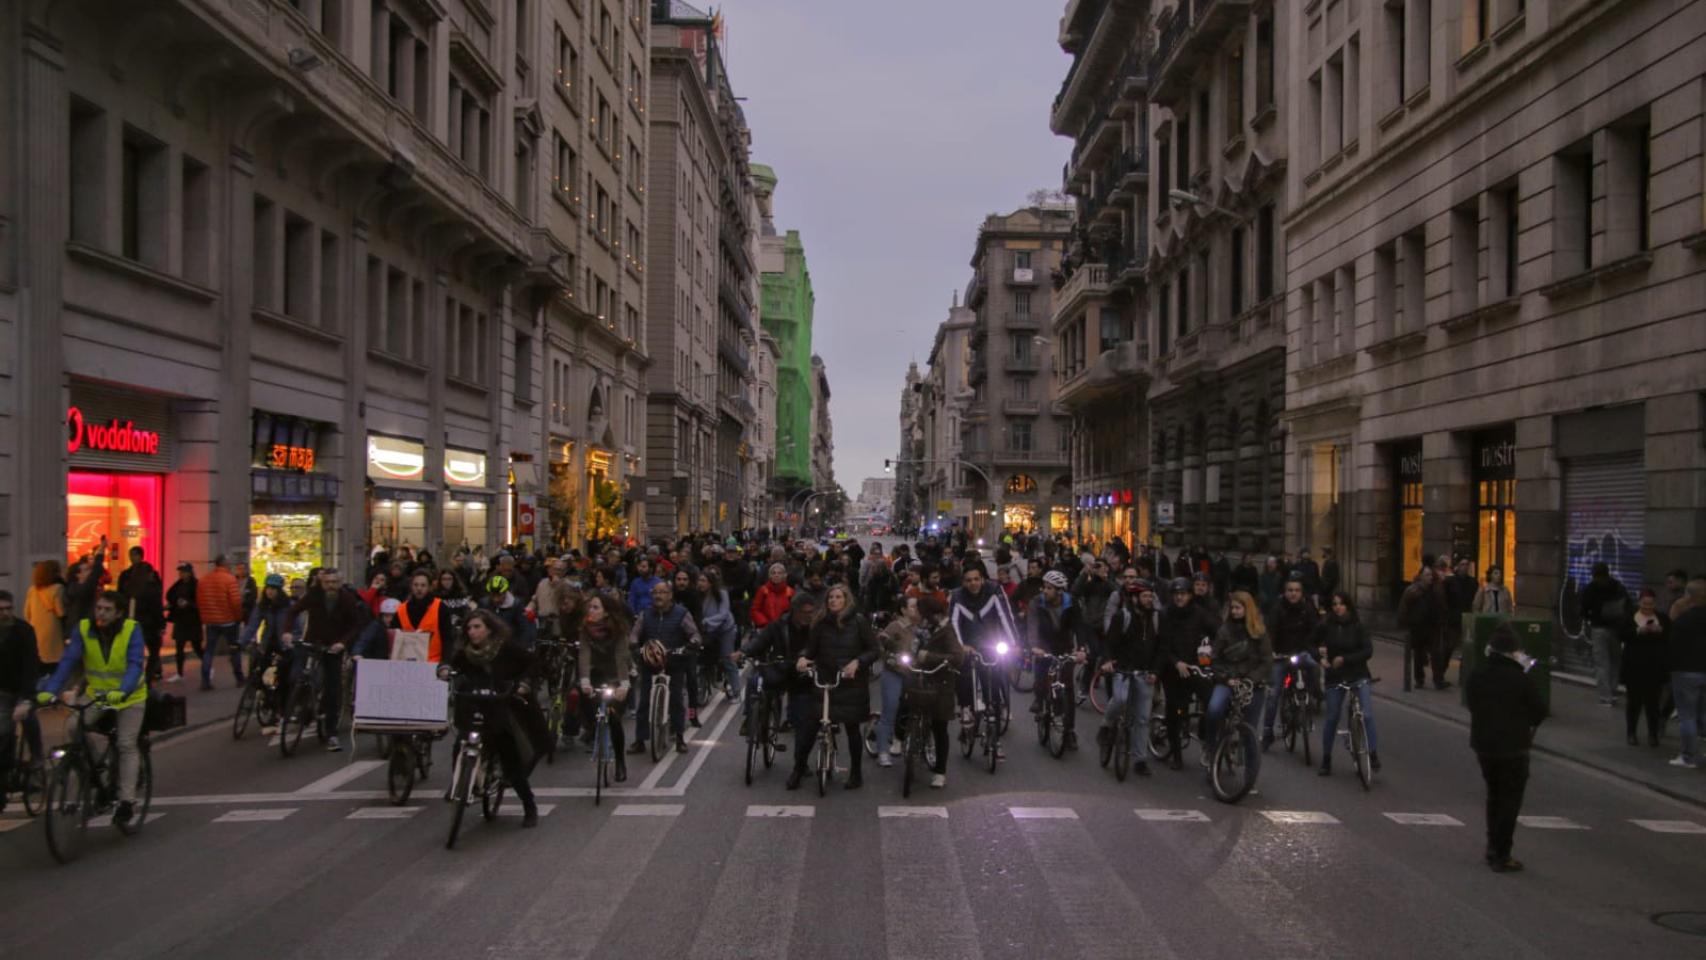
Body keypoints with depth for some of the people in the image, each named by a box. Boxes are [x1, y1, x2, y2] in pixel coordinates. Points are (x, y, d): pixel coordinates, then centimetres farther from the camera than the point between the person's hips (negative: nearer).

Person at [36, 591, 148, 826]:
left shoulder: (131, 630, -18)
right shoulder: (83, 629, -12)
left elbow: (135, 665, -27)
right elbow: (67, 662, -19)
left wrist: (121, 692, -44)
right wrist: (49, 690, -34)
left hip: (129, 697, -3)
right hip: (96, 694, 3)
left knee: (126, 745, -8)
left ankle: (127, 800, -1)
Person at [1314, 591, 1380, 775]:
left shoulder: (1358, 627, -7)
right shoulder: (1325, 626, -5)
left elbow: (1368, 651, -11)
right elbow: (1311, 643, 9)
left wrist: (1344, 659, -19)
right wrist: (1319, 655, -10)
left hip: (1358, 676, -1)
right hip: (1335, 677, 1)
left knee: (1367, 714, -13)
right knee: (1331, 718, 6)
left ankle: (1373, 753, -2)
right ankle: (1326, 758, 18)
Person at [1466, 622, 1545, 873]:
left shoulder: (1475, 676, -2)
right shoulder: (1519, 679, -16)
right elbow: (1539, 713, -7)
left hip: (1483, 746, 5)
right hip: (1513, 748, -5)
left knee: (1494, 795, 22)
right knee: (1510, 801, 5)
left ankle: (1493, 848, 28)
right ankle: (1501, 856, 6)